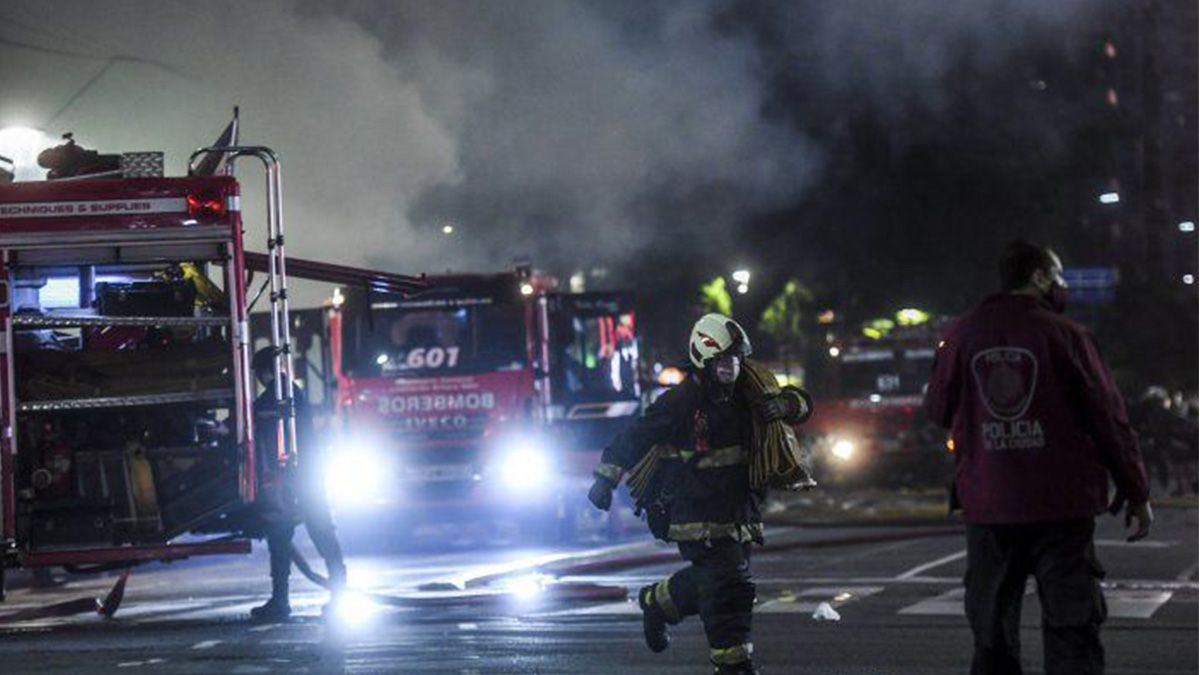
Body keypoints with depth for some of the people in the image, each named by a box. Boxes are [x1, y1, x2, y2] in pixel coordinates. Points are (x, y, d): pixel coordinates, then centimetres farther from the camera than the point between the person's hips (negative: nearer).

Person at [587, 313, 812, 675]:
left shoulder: (745, 397, 8)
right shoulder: (681, 402, -10)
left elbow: (800, 403, 14)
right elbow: (634, 437, -5)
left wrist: (785, 404, -10)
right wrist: (606, 478, -6)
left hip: (738, 512, 7)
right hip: (698, 516, -7)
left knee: (710, 580, 15)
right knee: (728, 588, -11)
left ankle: (656, 601, 40)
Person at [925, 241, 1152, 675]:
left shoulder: (963, 334, 3)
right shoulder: (1063, 334, -5)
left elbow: (938, 410, 9)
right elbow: (1107, 416, -3)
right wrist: (1136, 492, 4)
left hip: (988, 506, 3)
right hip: (1061, 504, -3)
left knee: (993, 631, 11)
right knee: (1072, 625, -1)